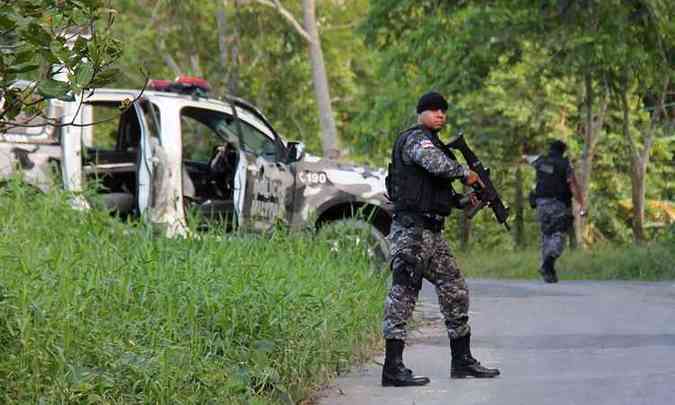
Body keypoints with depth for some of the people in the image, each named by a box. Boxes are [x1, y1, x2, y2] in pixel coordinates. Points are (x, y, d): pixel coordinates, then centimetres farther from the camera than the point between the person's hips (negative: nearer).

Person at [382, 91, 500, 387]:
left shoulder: (432, 141, 22)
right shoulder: (416, 138, -8)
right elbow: (438, 164, -29)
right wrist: (466, 173, -12)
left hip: (432, 232, 10)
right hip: (412, 229, -10)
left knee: (455, 292, 11)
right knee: (403, 295, -9)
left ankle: (462, 361, 18)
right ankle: (393, 368, -8)